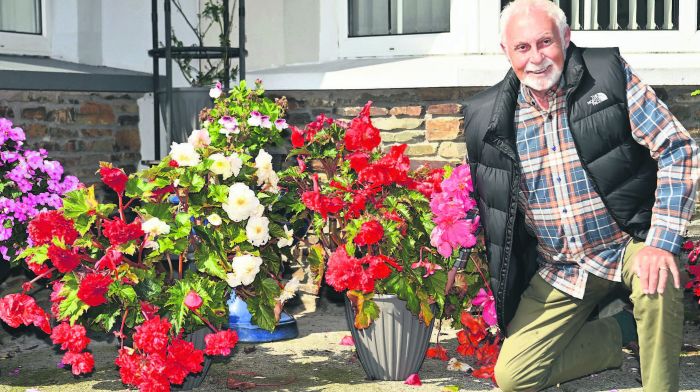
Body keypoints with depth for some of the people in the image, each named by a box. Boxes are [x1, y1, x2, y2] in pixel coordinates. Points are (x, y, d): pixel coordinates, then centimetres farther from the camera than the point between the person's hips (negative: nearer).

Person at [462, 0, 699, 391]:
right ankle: (626, 329, 14)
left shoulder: (610, 74, -10)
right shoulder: (486, 116, -2)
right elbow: (483, 201, 12)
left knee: (657, 281, -37)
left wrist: (662, 242, -23)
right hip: (558, 271, 4)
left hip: (629, 244, -3)